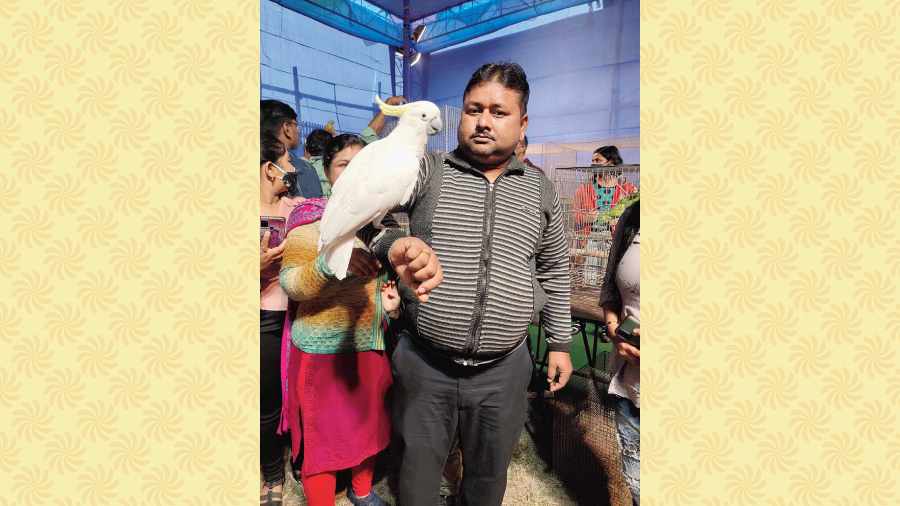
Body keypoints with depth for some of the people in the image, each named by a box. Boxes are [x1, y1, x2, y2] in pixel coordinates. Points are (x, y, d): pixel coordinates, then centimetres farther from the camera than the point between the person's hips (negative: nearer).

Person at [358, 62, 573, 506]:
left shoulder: (540, 189, 4)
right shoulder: (426, 170, -4)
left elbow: (555, 269, 12)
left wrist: (560, 342, 13)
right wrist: (392, 243, -41)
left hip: (503, 370, 2)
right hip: (424, 364, -1)